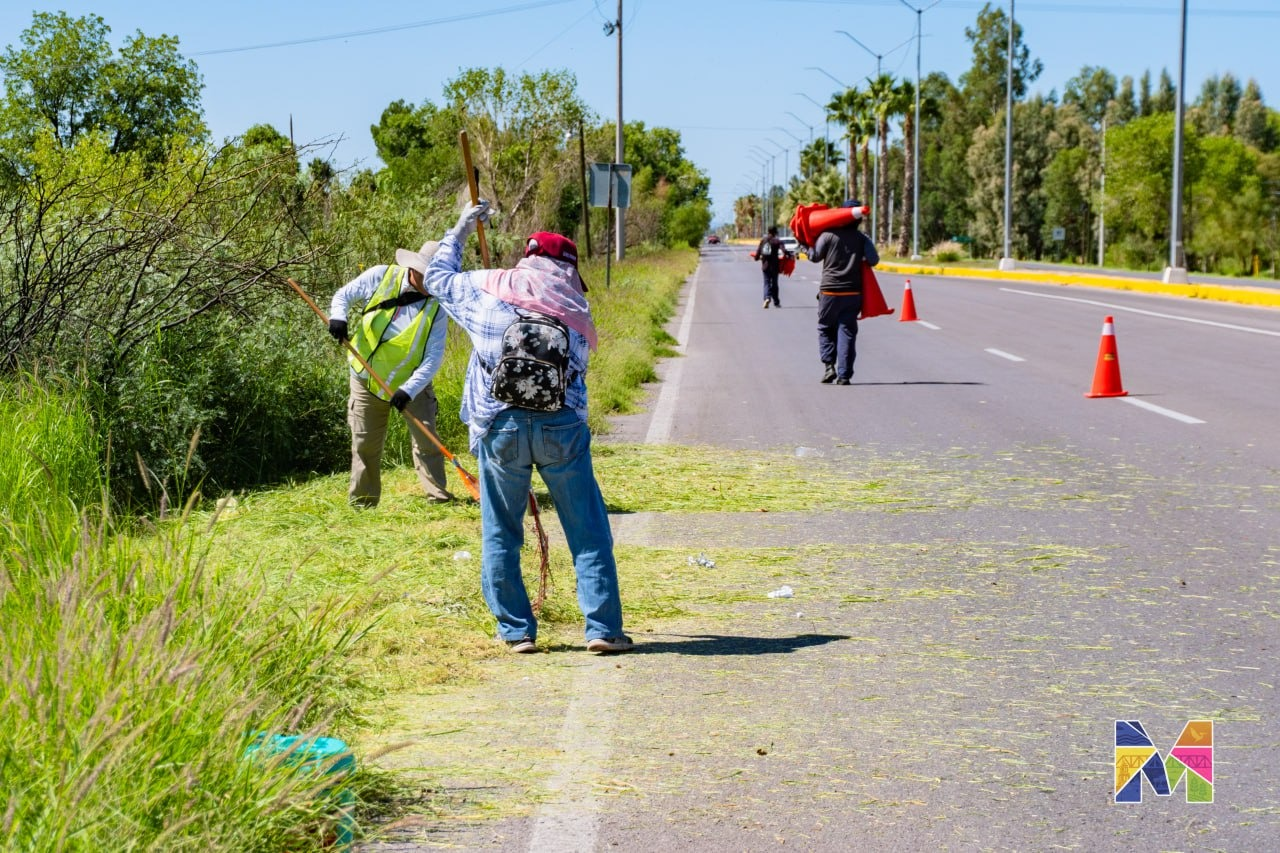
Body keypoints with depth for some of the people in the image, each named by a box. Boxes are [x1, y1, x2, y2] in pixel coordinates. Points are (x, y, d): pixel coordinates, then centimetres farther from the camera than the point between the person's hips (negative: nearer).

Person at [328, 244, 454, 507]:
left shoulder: (437, 304, -13)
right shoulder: (380, 277, -11)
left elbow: (434, 356, -18)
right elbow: (344, 295, 2)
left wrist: (409, 389, -29)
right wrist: (338, 317, -20)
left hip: (411, 384, -1)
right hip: (366, 378, 1)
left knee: (426, 440, -3)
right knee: (364, 444, 10)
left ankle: (439, 497, 6)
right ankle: (361, 501, 22)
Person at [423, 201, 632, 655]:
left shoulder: (486, 291, 6)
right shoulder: (575, 313, 8)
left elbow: (438, 276, 22)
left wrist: (460, 229, 35)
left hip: (500, 427, 0)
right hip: (562, 428, 0)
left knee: (500, 535, 11)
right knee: (588, 533, 6)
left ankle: (517, 631, 12)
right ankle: (603, 628, 4)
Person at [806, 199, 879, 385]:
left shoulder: (828, 235, -5)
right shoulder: (862, 239, 2)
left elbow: (815, 256, 1)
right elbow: (873, 260, -4)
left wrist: (808, 248, 21)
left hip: (830, 291, -2)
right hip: (853, 292, 2)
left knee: (825, 328, 14)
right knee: (847, 331, 4)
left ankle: (829, 365, -3)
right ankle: (844, 375, -1)